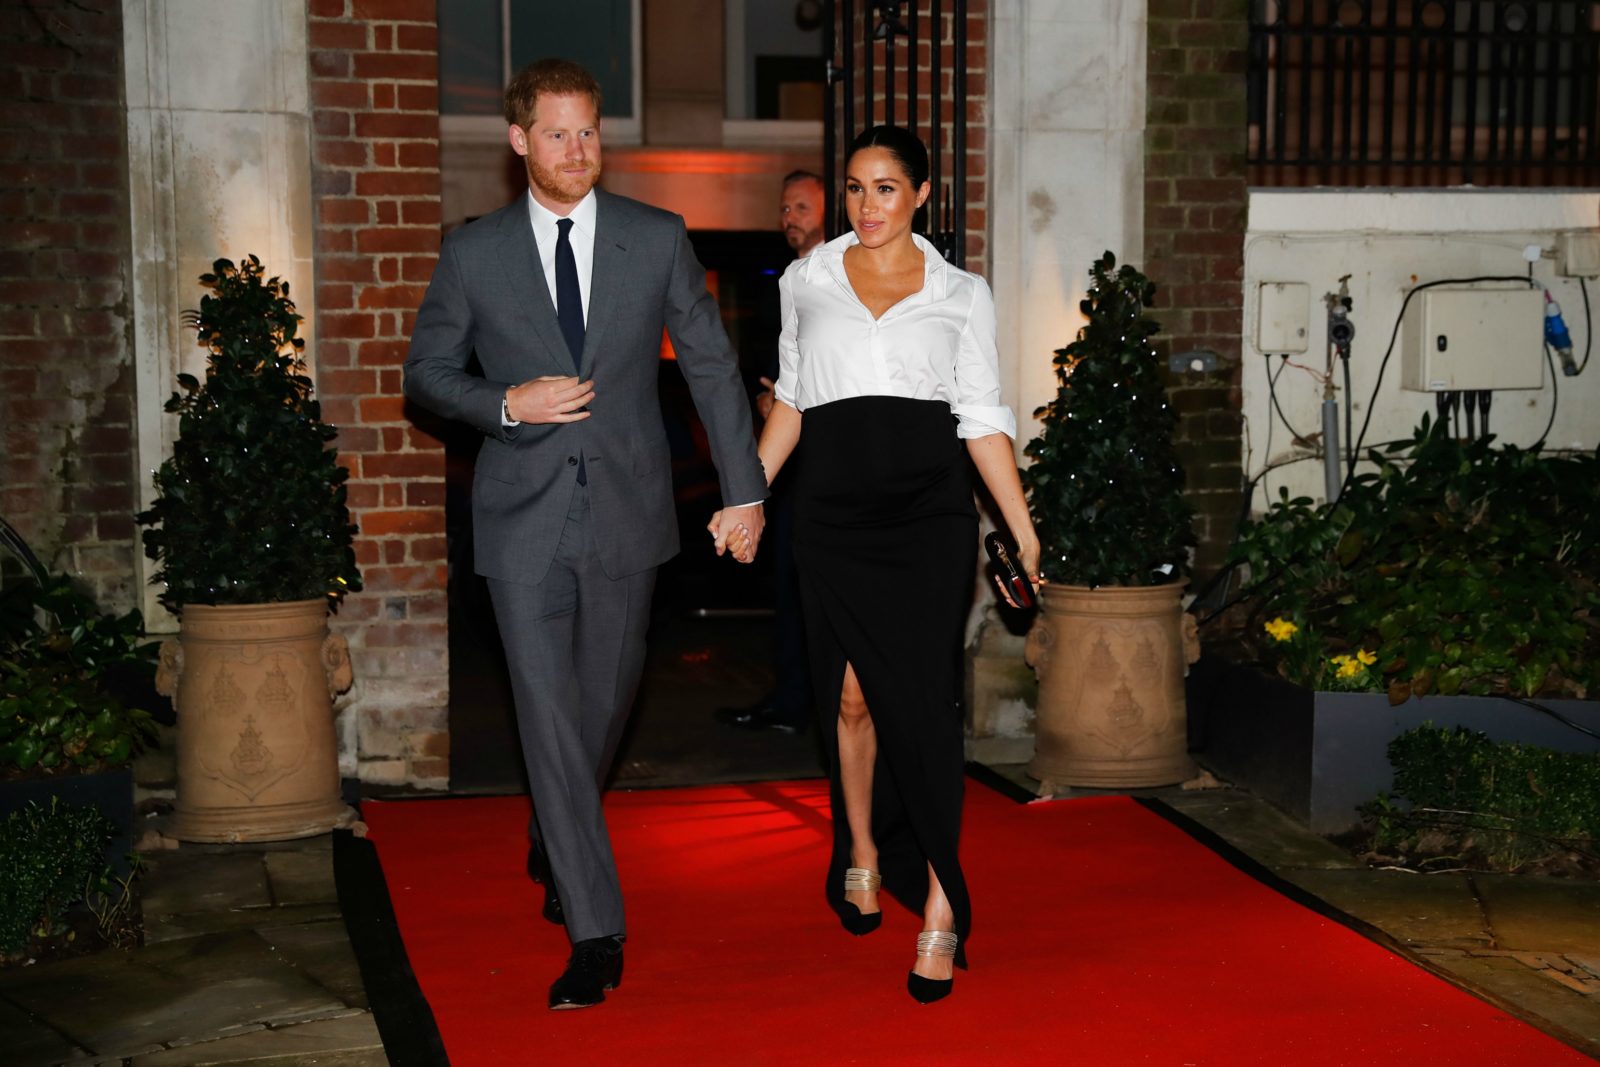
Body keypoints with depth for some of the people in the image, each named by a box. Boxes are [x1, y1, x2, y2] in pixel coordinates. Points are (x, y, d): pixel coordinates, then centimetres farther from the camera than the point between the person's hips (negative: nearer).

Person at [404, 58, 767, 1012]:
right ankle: (596, 934, 0)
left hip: (627, 511, 2)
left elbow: (713, 366, 5)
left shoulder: (658, 240, 2)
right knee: (551, 718, -6)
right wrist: (507, 404, -11)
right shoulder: (474, 253, 1)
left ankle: (554, 847, 43)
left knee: (608, 701, 13)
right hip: (525, 519, -1)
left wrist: (745, 489, 2)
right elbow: (428, 371, 9)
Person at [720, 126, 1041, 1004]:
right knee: (851, 696, 6)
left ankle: (940, 905, -2)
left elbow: (984, 420, 6)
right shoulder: (807, 281, 12)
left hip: (928, 511, -2)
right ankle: (861, 857, 28)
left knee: (920, 700, -8)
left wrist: (1025, 531, 0)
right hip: (835, 511, 2)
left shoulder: (962, 295, 8)